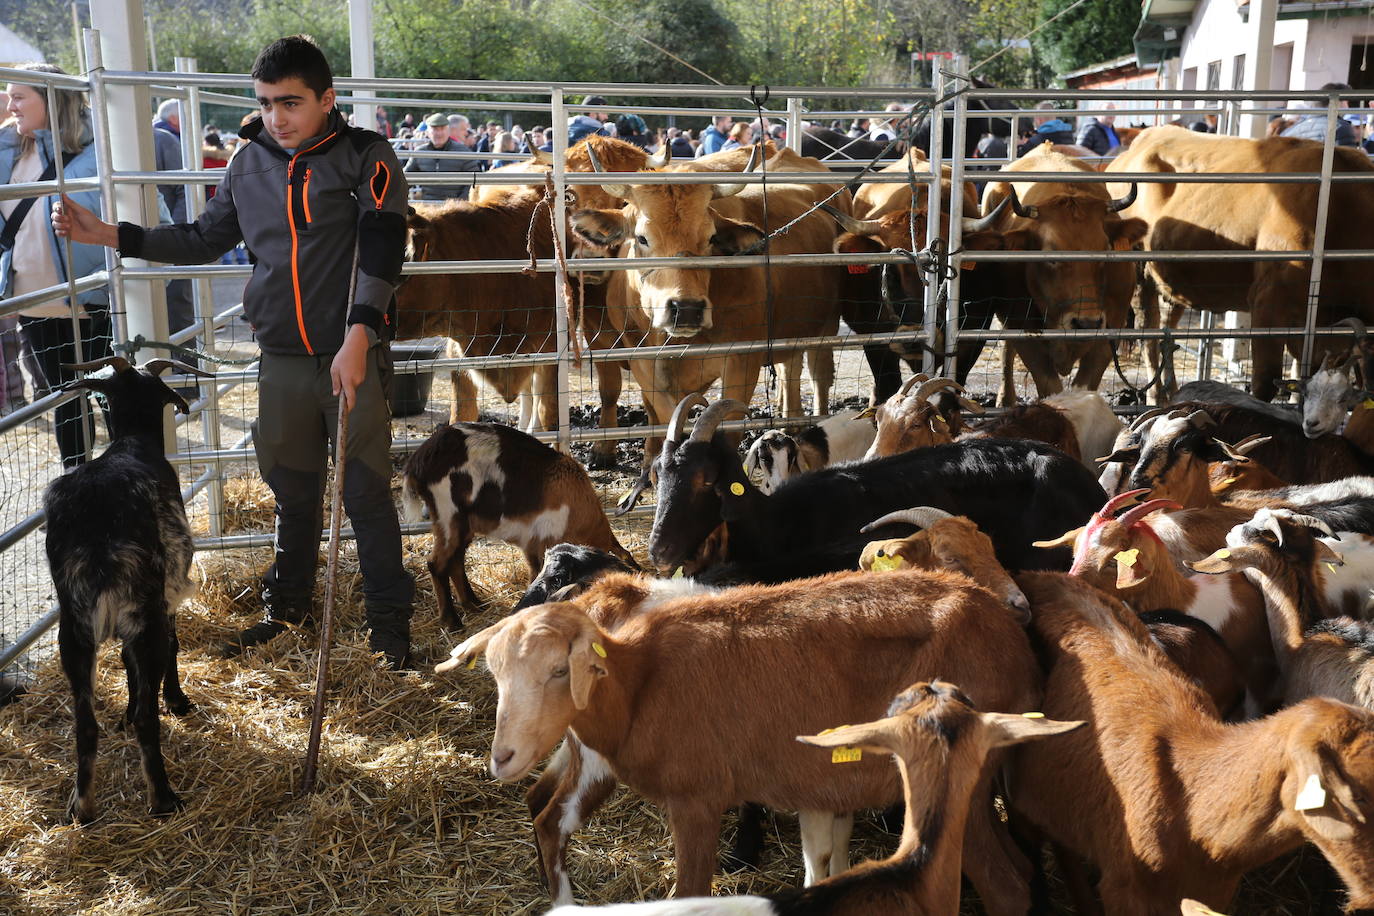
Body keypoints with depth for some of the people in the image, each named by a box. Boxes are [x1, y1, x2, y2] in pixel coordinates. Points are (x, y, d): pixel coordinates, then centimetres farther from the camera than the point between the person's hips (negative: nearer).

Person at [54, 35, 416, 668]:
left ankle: (388, 620, 13)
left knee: (367, 492, 0)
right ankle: (289, 605, 33)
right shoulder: (249, 164, 8)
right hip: (281, 360, 5)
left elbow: (380, 251, -15)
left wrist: (358, 338, -24)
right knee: (292, 490, 16)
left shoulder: (366, 157, -6)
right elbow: (206, 238, 20)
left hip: (354, 354, -4)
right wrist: (110, 236, 12)